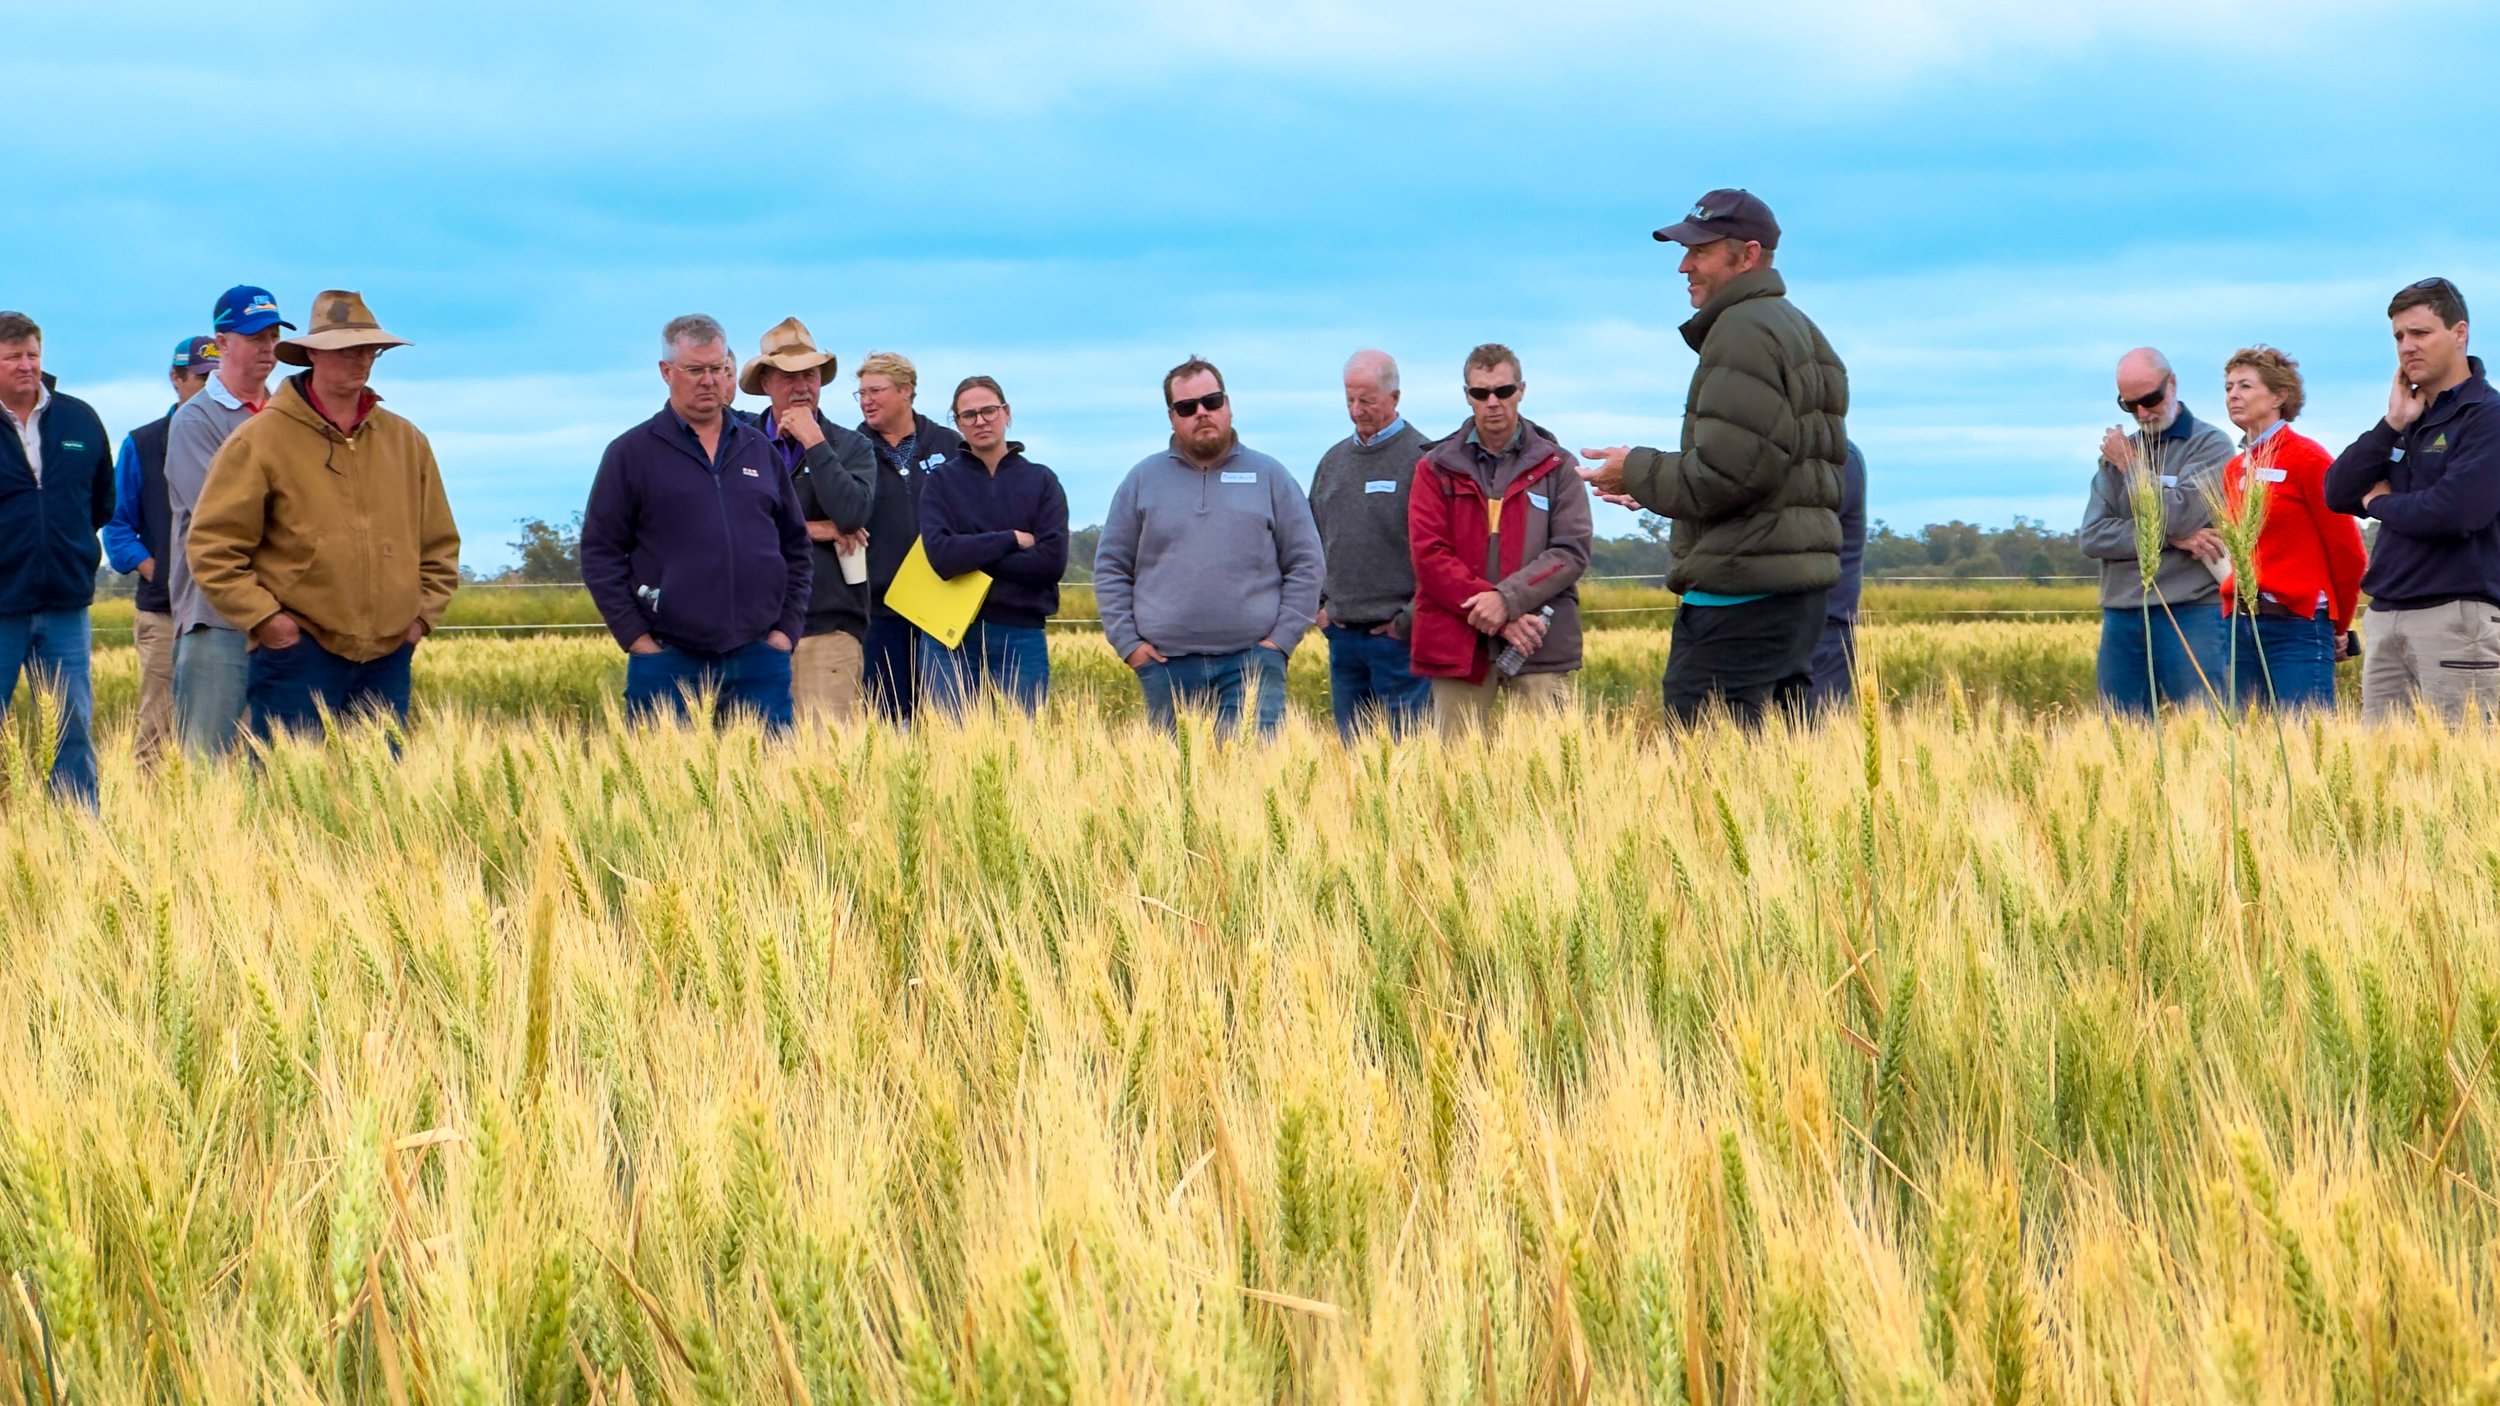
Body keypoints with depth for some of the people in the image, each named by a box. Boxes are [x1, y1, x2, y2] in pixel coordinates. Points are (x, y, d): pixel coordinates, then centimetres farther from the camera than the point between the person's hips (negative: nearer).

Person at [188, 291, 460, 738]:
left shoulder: (406, 441, 12)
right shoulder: (261, 440, -3)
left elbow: (440, 545, 21)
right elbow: (212, 545, -4)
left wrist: (422, 614, 9)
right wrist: (263, 617, -10)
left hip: (388, 658, 5)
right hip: (297, 655, -4)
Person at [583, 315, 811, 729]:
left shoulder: (760, 450, 14)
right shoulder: (630, 453, 3)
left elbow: (796, 546, 18)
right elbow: (600, 554, 1)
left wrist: (787, 629, 7)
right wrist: (636, 638, -6)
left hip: (758, 660, 3)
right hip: (668, 661, -3)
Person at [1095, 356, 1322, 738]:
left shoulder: (1270, 476, 9)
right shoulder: (1143, 480, 10)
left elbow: (1305, 564, 9)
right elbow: (1110, 567, 11)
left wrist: (1282, 638, -1)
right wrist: (1127, 642, 1)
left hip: (1251, 662, -1)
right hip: (1165, 664, 1)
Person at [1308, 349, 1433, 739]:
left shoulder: (1422, 458, -7)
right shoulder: (1334, 461, 14)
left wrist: (1410, 619, -13)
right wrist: (1319, 603, 10)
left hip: (1398, 636, -6)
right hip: (1341, 634, 6)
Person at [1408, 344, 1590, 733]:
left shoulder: (1555, 466, 10)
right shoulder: (1437, 468, 10)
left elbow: (1572, 551, 1)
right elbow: (1429, 554, 0)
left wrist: (1508, 599, -14)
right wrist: (1492, 613, -11)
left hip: (1541, 648, 0)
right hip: (1458, 648, 0)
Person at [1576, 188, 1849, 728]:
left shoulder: (1744, 330, -11)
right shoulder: (1802, 331, 23)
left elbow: (1727, 472, -19)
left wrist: (1637, 472, -3)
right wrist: (1653, 485, 19)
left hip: (1741, 592, -11)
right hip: (1801, 581, 11)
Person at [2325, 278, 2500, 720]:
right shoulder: (2406, 415, 17)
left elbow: (2455, 511, -20)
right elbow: (2337, 494, 8)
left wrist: (2381, 502, -2)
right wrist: (2393, 425, -2)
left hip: (2457, 616, -7)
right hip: (2386, 618, 7)